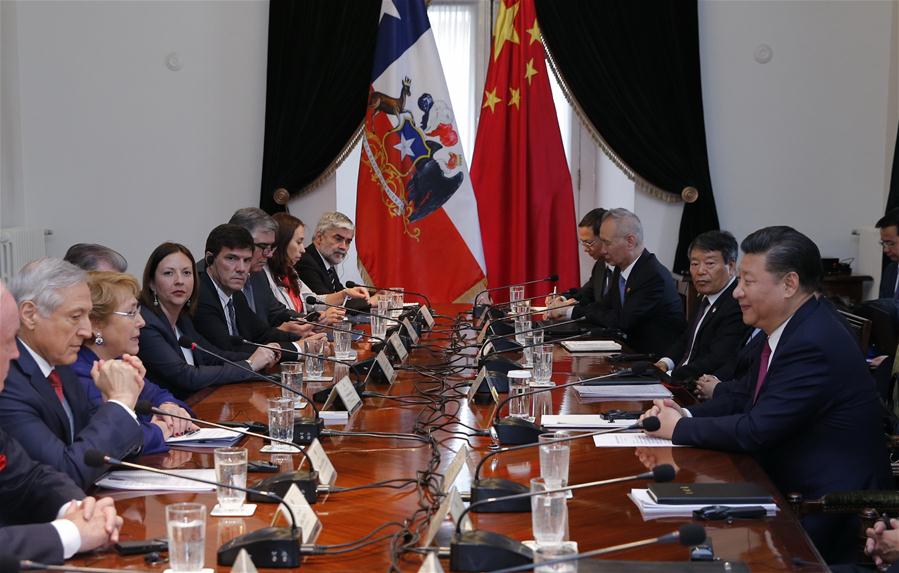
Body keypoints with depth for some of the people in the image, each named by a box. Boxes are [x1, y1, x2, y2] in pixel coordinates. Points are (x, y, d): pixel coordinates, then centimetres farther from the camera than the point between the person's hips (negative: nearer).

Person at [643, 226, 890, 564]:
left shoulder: (813, 344, -24)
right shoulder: (785, 331, 6)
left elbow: (755, 430, -24)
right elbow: (741, 398, 15)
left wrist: (679, 429, -13)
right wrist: (687, 415, -3)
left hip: (826, 513, -9)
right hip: (788, 485, 9)